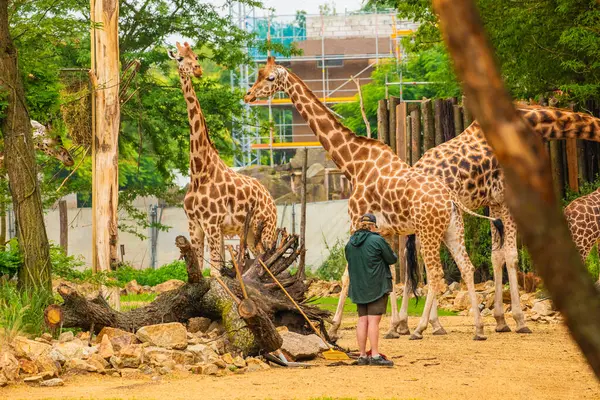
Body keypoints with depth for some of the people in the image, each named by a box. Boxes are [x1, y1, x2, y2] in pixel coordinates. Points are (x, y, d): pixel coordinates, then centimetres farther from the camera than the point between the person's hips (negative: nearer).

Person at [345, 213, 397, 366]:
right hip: (376, 286, -6)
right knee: (374, 320, -7)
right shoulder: (377, 240, -11)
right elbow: (392, 259, -4)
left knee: (362, 320, 8)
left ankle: (362, 356, 8)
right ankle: (375, 355, -9)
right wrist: (391, 254, 17)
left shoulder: (351, 243, 7)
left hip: (358, 287, 6)